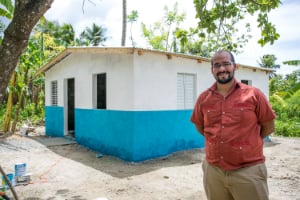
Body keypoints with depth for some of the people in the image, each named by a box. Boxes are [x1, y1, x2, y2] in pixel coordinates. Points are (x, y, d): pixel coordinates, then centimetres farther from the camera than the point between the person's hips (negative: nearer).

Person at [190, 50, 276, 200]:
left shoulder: (253, 94, -6)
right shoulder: (203, 98, 1)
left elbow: (268, 127, 3)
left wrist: (248, 142, 7)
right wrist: (217, 140, 8)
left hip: (248, 171, -3)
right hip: (213, 171, 3)